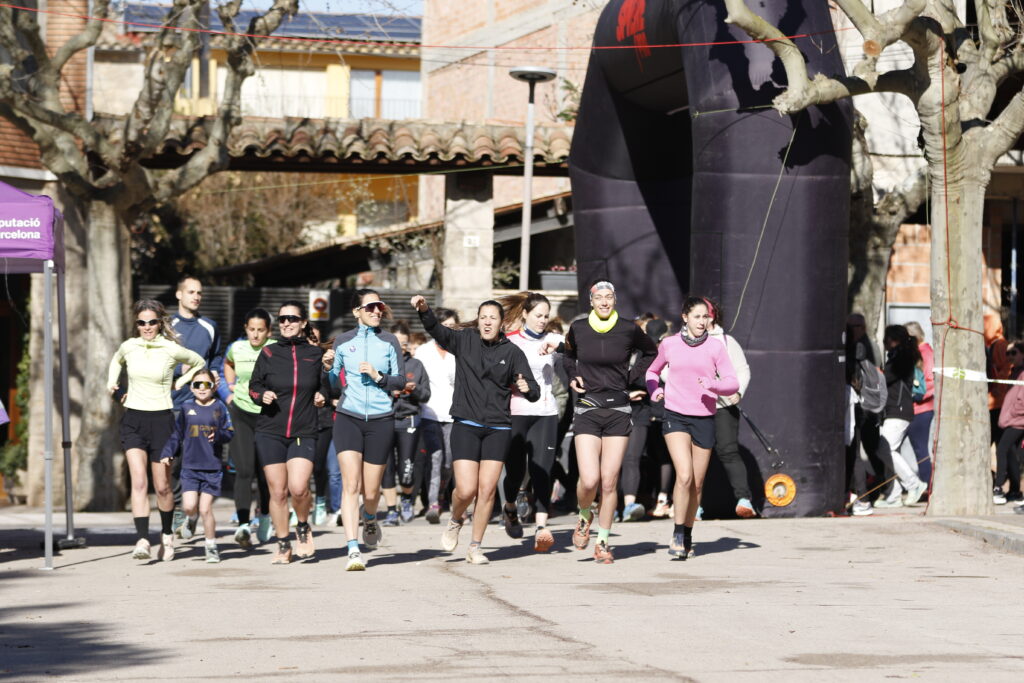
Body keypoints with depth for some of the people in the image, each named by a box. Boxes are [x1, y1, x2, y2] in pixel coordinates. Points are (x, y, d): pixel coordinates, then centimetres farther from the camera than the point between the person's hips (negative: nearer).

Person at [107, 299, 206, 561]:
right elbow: (116, 360, 28)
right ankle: (142, 540, -21)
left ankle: (167, 535, 29)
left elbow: (199, 362, 14)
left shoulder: (172, 350, -5)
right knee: (139, 482, -14)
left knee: (162, 487, 5)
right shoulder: (129, 347, 2)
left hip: (161, 420, -1)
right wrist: (112, 383, 15)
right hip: (133, 420, 1)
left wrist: (180, 383, 6)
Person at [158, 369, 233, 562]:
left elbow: (229, 433, 3)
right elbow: (176, 434, 11)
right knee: (189, 506, -10)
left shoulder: (219, 408, 2)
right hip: (190, 467, 1)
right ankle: (192, 518, 28)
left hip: (212, 468, -1)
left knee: (205, 509, -5)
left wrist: (218, 435, -18)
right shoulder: (187, 408, 6)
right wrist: (167, 454, 0)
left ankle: (212, 548, 11)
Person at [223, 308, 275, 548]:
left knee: (266, 473, 6)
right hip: (241, 413, 1)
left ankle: (264, 517, 32)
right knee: (244, 470, -13)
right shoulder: (237, 348, 3)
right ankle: (243, 525, -21)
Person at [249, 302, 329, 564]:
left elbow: (325, 385, 19)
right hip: (270, 432, 1)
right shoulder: (269, 353, 5)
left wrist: (322, 396, -1)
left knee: (298, 487, -18)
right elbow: (254, 386, 12)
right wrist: (262, 395, -9)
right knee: (278, 491, 1)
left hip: (304, 433, -1)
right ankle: (283, 545, 16)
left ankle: (303, 527, 12)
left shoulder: (316, 354, 5)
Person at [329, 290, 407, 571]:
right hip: (348, 418, 0)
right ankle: (353, 550, -17)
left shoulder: (389, 341, 6)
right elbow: (333, 379, 14)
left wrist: (379, 377, -12)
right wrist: (326, 367, -7)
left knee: (371, 490, 5)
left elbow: (401, 381, 5)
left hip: (380, 420, 0)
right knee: (350, 484, -14)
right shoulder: (342, 342, 8)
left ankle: (369, 519, 41)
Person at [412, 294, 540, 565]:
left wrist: (527, 388, -24)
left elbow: (534, 392, 0)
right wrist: (424, 311, -32)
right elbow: (437, 331, -13)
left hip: (498, 429, 1)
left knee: (487, 489, -3)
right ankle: (455, 520, 24)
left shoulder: (512, 352, 2)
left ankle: (475, 548, 11)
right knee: (466, 490, -9)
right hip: (466, 426, -1)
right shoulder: (465, 340, 3)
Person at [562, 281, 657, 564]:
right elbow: (568, 354, 24)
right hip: (587, 410, 0)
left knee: (609, 482, -3)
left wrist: (634, 380, 9)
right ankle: (584, 516, 20)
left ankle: (603, 542, 11)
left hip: (618, 410, 0)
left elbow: (650, 353, 19)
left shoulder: (629, 330, 0)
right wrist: (572, 376, 6)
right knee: (589, 481, -13)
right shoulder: (578, 329, 2)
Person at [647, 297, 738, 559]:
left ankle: (688, 535, 26)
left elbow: (733, 383, -2)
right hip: (675, 416, -1)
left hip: (704, 419, 1)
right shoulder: (669, 345, 3)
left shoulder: (715, 346, -1)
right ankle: (677, 535, -9)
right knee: (684, 476, -20)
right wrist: (654, 392, 3)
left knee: (696, 484, 7)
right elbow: (653, 371, 22)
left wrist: (713, 385, -21)